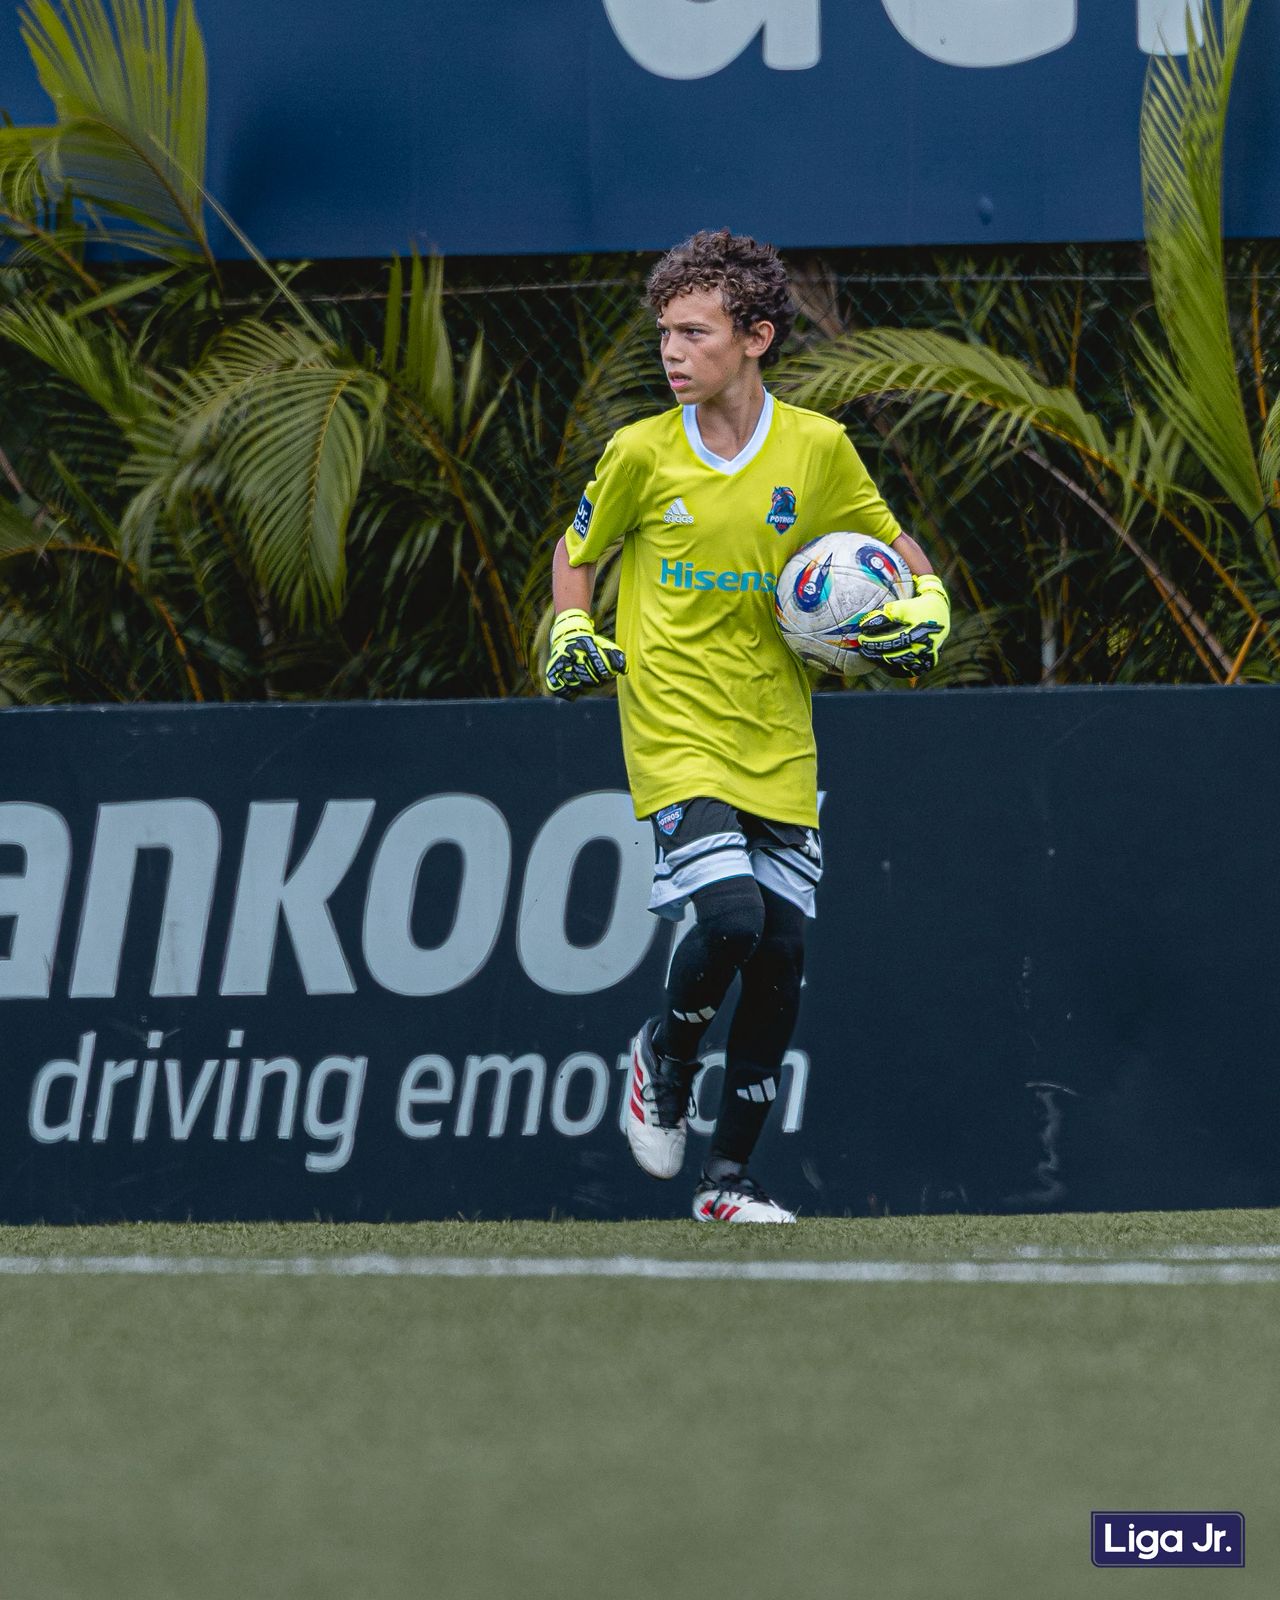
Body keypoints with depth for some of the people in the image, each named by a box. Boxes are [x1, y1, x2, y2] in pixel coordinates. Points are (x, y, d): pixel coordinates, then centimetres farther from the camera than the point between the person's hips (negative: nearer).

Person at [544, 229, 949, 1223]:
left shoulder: (818, 449, -1)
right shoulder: (640, 453, -4)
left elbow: (891, 542, 15)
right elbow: (579, 554, 14)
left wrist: (928, 609, -3)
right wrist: (572, 632, -4)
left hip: (779, 747, 3)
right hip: (676, 737, -3)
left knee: (781, 961, 2)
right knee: (730, 917, -22)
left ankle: (730, 1179, 14)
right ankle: (666, 1056, 10)